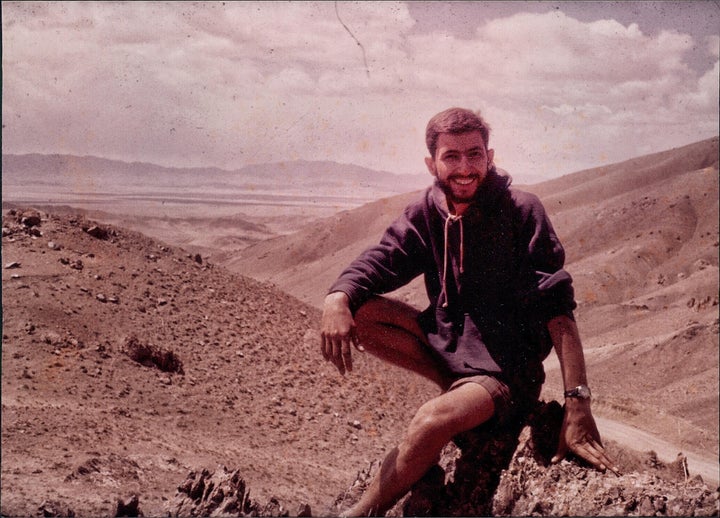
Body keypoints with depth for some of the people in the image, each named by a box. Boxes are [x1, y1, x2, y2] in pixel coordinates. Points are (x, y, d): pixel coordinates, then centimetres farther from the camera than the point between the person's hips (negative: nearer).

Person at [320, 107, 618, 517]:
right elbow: (379, 262, -7)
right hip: (448, 338, 6)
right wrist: (338, 297, -33)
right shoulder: (426, 213, 2)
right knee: (356, 310, -13)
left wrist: (578, 405, -30)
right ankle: (454, 384, -3)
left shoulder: (521, 212, -14)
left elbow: (558, 307, -21)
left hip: (508, 363, -6)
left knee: (434, 420, -34)